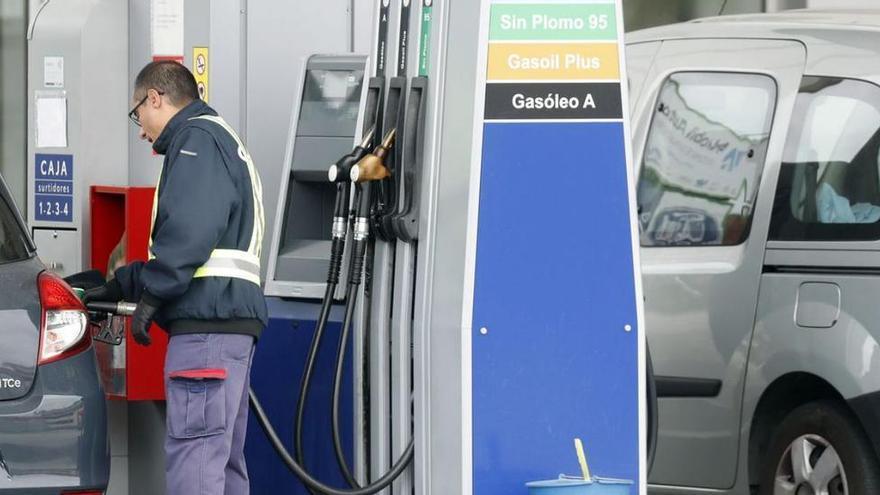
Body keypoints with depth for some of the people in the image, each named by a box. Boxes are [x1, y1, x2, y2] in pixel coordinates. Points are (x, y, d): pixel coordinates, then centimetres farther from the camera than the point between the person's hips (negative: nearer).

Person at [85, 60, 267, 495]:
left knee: (193, 458, -15)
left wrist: (151, 294, -17)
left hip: (207, 318, -10)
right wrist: (119, 286, 33)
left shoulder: (196, 137, -4)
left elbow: (190, 229, -20)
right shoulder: (223, 143, 28)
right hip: (231, 322, 10)